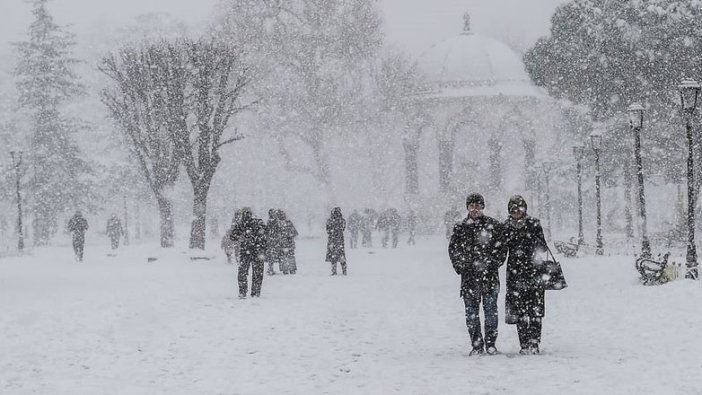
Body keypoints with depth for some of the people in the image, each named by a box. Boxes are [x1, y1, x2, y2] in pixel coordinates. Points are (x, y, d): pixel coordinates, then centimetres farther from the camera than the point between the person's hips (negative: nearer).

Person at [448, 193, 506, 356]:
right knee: (471, 312, 1)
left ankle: (490, 343, 8)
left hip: (489, 275, -1)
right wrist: (460, 266, -1)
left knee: (491, 309, -1)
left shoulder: (493, 225, 5)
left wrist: (494, 263, -8)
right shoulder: (460, 228, 9)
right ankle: (476, 345, 7)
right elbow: (453, 249, 12)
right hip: (469, 275, 2)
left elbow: (501, 247, 5)